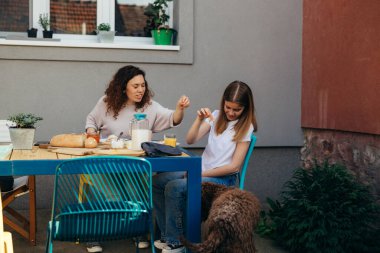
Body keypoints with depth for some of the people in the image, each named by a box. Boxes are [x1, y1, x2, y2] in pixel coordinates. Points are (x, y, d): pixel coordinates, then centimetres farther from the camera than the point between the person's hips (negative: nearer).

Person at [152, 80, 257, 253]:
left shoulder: (245, 127, -6)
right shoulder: (216, 116, 7)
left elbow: (234, 166, -11)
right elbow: (190, 140, 0)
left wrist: (202, 174, -14)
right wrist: (199, 119, -16)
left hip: (223, 178, -6)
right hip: (201, 169, 6)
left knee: (174, 187, -26)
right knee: (157, 181, -9)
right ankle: (167, 235, 0)